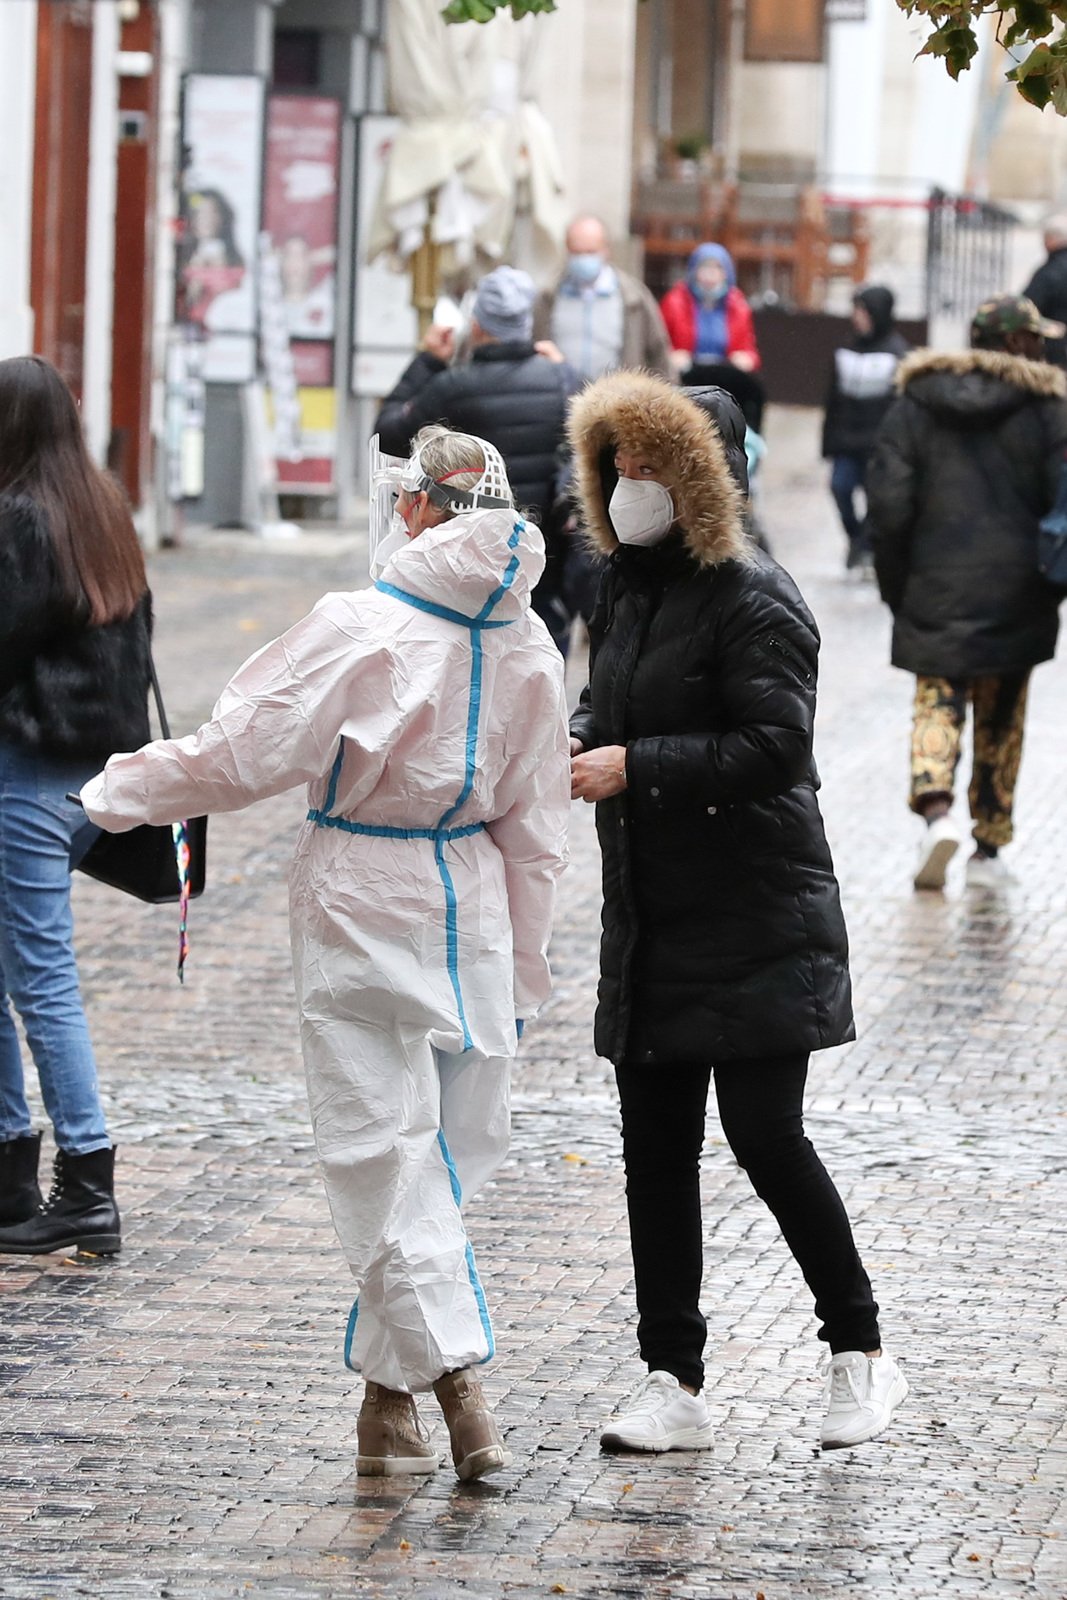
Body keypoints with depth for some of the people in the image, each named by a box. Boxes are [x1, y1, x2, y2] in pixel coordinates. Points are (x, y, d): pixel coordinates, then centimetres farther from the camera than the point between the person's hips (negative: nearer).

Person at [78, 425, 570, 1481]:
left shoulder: (360, 628, -16)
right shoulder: (528, 648, 2)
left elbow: (241, 755, -15)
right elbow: (534, 830, 9)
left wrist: (121, 790, 0)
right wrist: (521, 973, 18)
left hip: (359, 909, -5)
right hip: (472, 910, 5)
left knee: (387, 1154, -3)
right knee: (444, 1147, 11)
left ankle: (455, 1375, -15)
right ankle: (389, 1387, 16)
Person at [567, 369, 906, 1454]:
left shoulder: (752, 600, -13)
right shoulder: (624, 590, 12)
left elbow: (773, 745, -21)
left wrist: (636, 767, -22)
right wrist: (576, 744, 3)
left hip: (755, 925, -8)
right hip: (650, 924, 8)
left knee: (765, 1136, -9)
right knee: (655, 1151, 6)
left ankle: (861, 1353, 8)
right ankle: (674, 1385, 11)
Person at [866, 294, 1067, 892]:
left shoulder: (917, 404, 1)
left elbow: (889, 500, -1)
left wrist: (896, 586, 8)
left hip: (938, 592, 1)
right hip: (1017, 595, 0)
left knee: (938, 702, 6)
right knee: (1002, 716, 11)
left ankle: (937, 809, -21)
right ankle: (990, 850, 14)